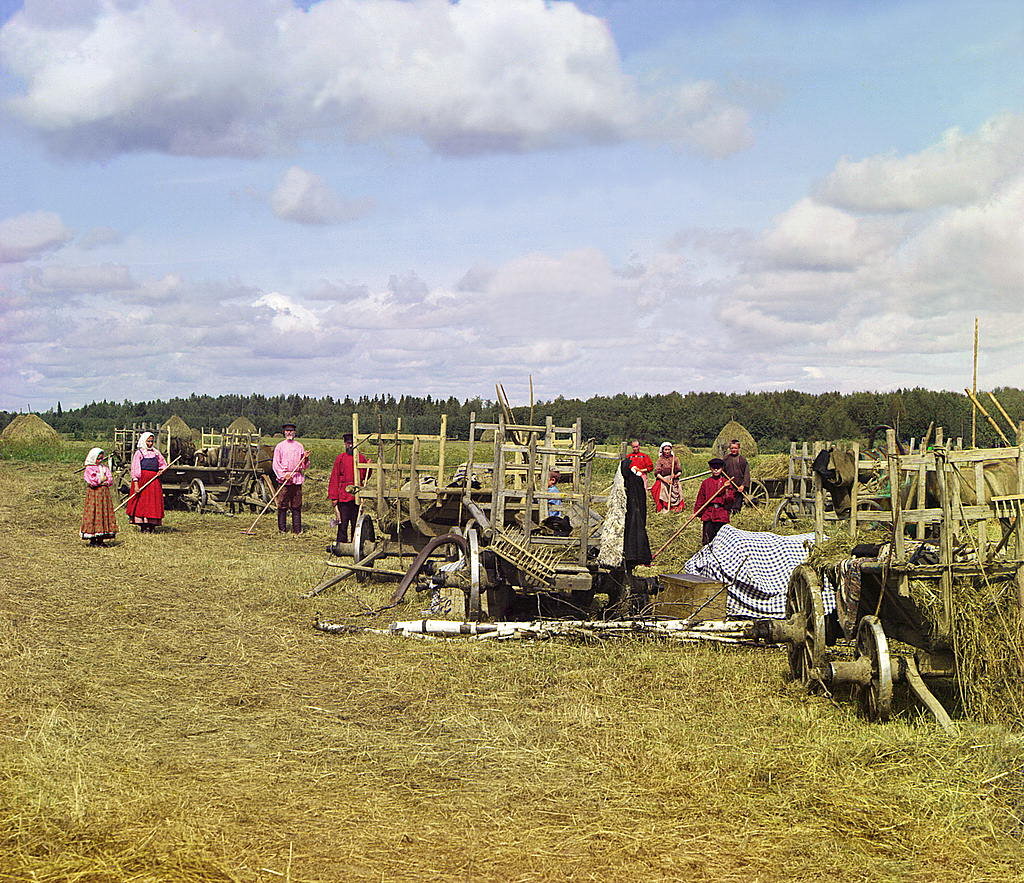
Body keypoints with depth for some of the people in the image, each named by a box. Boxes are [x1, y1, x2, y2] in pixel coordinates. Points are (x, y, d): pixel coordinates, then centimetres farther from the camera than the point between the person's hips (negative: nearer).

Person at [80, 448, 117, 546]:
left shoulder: (105, 468, 14)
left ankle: (100, 539, 7)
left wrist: (99, 480, -6)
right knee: (93, 514, -6)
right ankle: (92, 540, -2)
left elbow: (110, 480, 5)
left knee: (105, 514, 3)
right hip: (94, 494, -6)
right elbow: (92, 482, -15)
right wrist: (102, 479, -4)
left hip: (105, 494, 6)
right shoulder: (89, 469, -4)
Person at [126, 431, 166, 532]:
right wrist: (136, 484, -15)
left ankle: (152, 526, 3)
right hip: (142, 480, -4)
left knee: (154, 503, 0)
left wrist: (161, 470, 3)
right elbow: (135, 470, -7)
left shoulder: (156, 452, 14)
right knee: (142, 503, -6)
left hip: (154, 481, 4)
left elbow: (163, 464, 26)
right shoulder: (139, 453, -1)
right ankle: (143, 526, -3)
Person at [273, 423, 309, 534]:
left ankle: (297, 528, 4)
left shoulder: (299, 446, 13)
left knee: (297, 506, 2)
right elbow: (276, 464, 1)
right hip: (283, 479, -2)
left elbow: (305, 466, 14)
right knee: (282, 505, -2)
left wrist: (306, 458, -7)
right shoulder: (280, 446, 7)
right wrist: (284, 474, -11)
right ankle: (282, 528, 4)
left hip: (297, 479, 2)